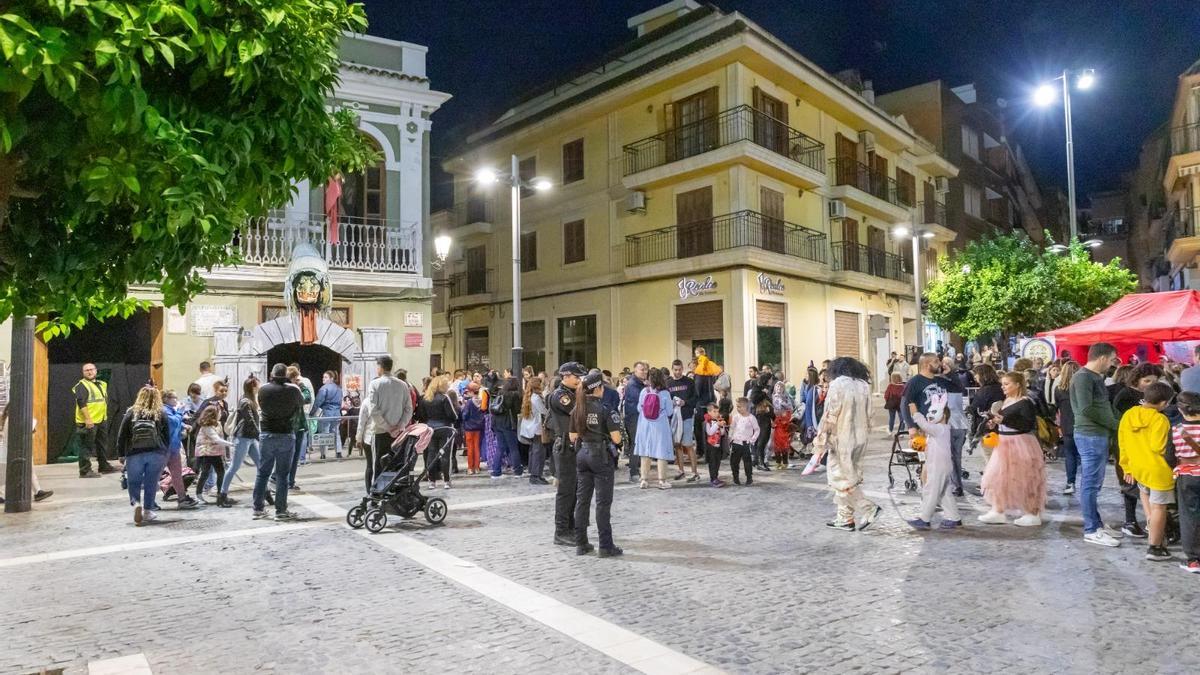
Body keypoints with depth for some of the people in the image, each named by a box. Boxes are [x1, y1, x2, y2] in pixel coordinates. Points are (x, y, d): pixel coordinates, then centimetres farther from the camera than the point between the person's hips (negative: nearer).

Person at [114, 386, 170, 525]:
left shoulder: (131, 413, 3)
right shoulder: (161, 415, 3)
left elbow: (121, 436, 3)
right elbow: (167, 437, 5)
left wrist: (122, 454, 12)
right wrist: (164, 453, 17)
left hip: (134, 455, 0)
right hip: (156, 454, 0)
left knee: (134, 483, 11)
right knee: (151, 484, 9)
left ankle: (136, 503, -13)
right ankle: (148, 511, 13)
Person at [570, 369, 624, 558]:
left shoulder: (577, 409, 3)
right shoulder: (605, 409, -14)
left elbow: (573, 437, 8)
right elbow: (616, 439, -15)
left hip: (582, 455, 6)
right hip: (601, 457, -5)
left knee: (582, 500, 11)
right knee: (603, 502, 1)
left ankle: (581, 544, 16)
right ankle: (605, 546, 5)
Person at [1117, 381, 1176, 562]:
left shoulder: (1127, 415, 2)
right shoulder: (1159, 419, -17)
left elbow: (1122, 444, 8)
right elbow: (1157, 447, -25)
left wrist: (1127, 468, 17)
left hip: (1136, 468, 6)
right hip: (1159, 470, -6)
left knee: (1145, 491, 36)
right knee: (1159, 508, 5)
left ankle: (1150, 519, 19)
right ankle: (1155, 549, 11)